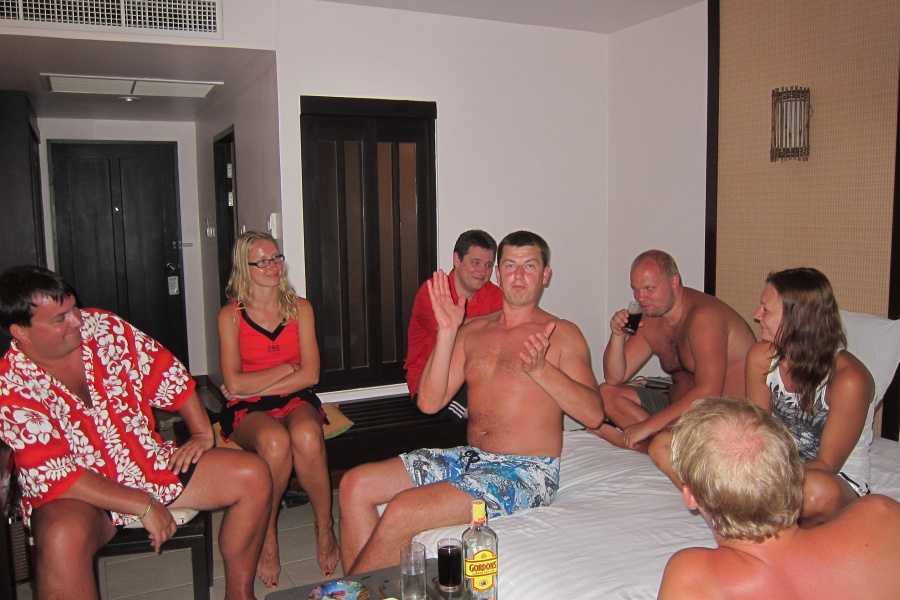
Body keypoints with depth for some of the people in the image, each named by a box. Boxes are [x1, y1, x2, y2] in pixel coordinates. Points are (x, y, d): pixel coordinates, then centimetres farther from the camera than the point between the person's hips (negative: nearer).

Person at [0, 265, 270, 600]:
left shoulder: (103, 328, -6)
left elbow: (167, 373, 4)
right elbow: (54, 473, -22)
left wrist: (203, 434, -1)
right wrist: (144, 506, -25)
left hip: (151, 463, 5)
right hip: (77, 494, -5)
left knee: (253, 476, -8)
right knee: (62, 538, -40)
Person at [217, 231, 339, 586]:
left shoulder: (300, 308, 8)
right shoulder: (231, 315, 1)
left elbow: (309, 374, -1)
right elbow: (234, 384, -8)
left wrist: (256, 386, -7)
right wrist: (286, 369, -4)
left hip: (296, 400, 2)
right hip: (248, 410, -1)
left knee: (306, 436, -35)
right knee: (275, 441, -36)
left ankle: (325, 528, -13)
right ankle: (266, 537, -12)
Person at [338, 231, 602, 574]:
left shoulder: (562, 334, -1)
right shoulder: (472, 331, 11)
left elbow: (593, 414, -11)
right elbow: (429, 402, 1)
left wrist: (540, 369, -25)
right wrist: (447, 331, -9)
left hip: (526, 471, -6)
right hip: (469, 457, 6)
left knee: (402, 510, -23)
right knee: (355, 484, -6)